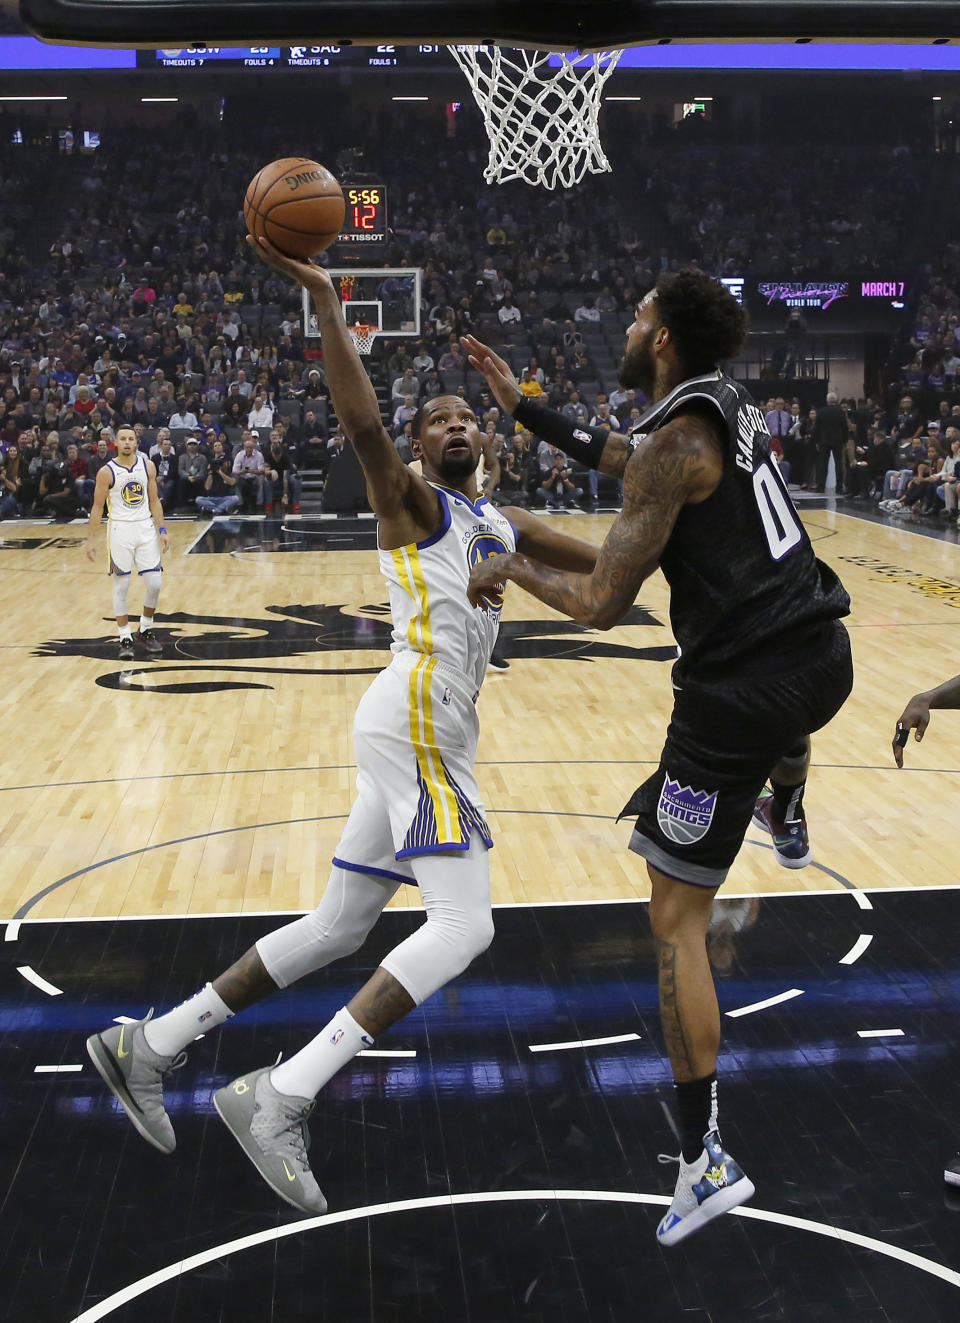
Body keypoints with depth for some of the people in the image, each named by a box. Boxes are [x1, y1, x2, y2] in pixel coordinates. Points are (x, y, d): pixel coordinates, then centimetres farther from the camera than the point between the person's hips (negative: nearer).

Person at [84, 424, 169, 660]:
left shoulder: (147, 466, 3)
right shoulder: (107, 472, -6)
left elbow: (154, 501, 9)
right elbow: (97, 507, -2)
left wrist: (161, 530, 1)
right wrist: (91, 539, -6)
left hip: (146, 528, 3)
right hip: (120, 529, -3)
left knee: (154, 583, 0)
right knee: (121, 586, 0)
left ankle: (145, 631, 19)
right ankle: (125, 638, 8)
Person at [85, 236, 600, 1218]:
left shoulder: (504, 529, 25)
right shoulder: (412, 503, 1)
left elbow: (610, 561, 32)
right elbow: (362, 424, -19)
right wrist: (326, 306, -23)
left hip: (423, 732, 9)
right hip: (414, 719, -9)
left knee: (336, 929, 11)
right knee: (462, 925, -18)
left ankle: (147, 1045, 18)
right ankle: (279, 1098, -21)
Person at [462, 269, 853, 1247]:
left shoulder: (674, 442, -13)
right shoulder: (732, 407, 12)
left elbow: (600, 604, -14)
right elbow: (613, 455, 28)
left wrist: (508, 567, 3)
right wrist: (519, 407, 30)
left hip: (738, 695, -8)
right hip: (824, 658, 8)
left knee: (676, 918, 2)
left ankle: (703, 1161, 5)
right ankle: (788, 823, 69)